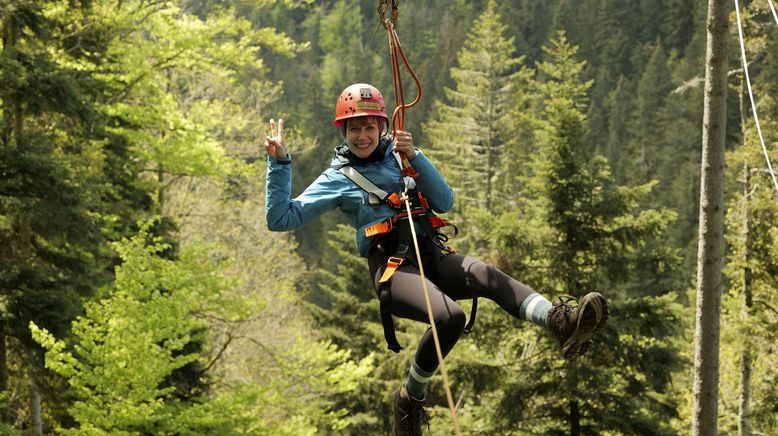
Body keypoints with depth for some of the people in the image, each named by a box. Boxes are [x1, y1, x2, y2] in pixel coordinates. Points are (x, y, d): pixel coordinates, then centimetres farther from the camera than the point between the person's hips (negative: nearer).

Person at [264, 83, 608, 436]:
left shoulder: (399, 156, 20)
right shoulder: (338, 178, 11)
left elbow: (444, 202, 8)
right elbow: (281, 218, 5)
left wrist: (415, 158, -4)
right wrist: (279, 162, -3)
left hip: (432, 257, 4)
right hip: (392, 265, -4)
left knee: (487, 276, -30)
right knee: (450, 317, -33)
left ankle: (561, 320, -52)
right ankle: (409, 399, -14)